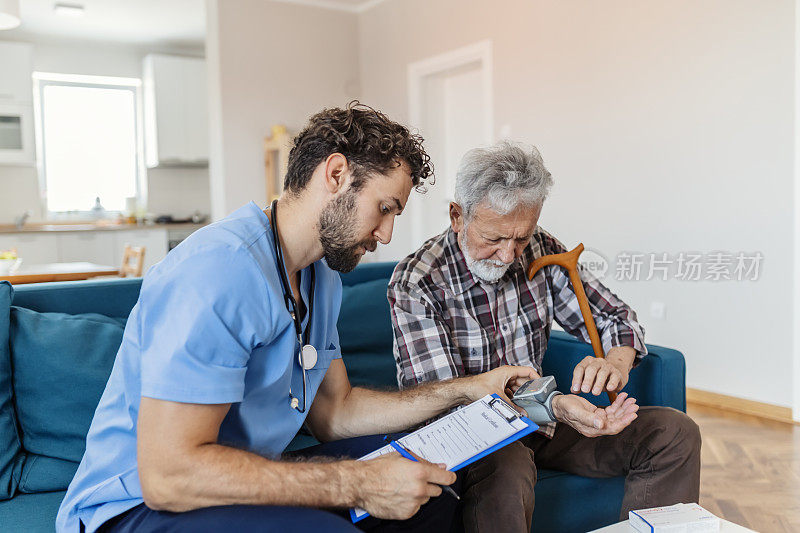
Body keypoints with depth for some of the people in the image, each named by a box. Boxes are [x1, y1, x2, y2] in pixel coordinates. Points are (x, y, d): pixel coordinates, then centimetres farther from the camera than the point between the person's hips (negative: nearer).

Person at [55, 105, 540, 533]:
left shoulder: (322, 274, 9)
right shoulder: (221, 268, -25)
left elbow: (333, 412, 11)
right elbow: (168, 474, -30)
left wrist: (467, 390, 5)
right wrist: (358, 484, -29)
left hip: (246, 479, 9)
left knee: (432, 490, 1)